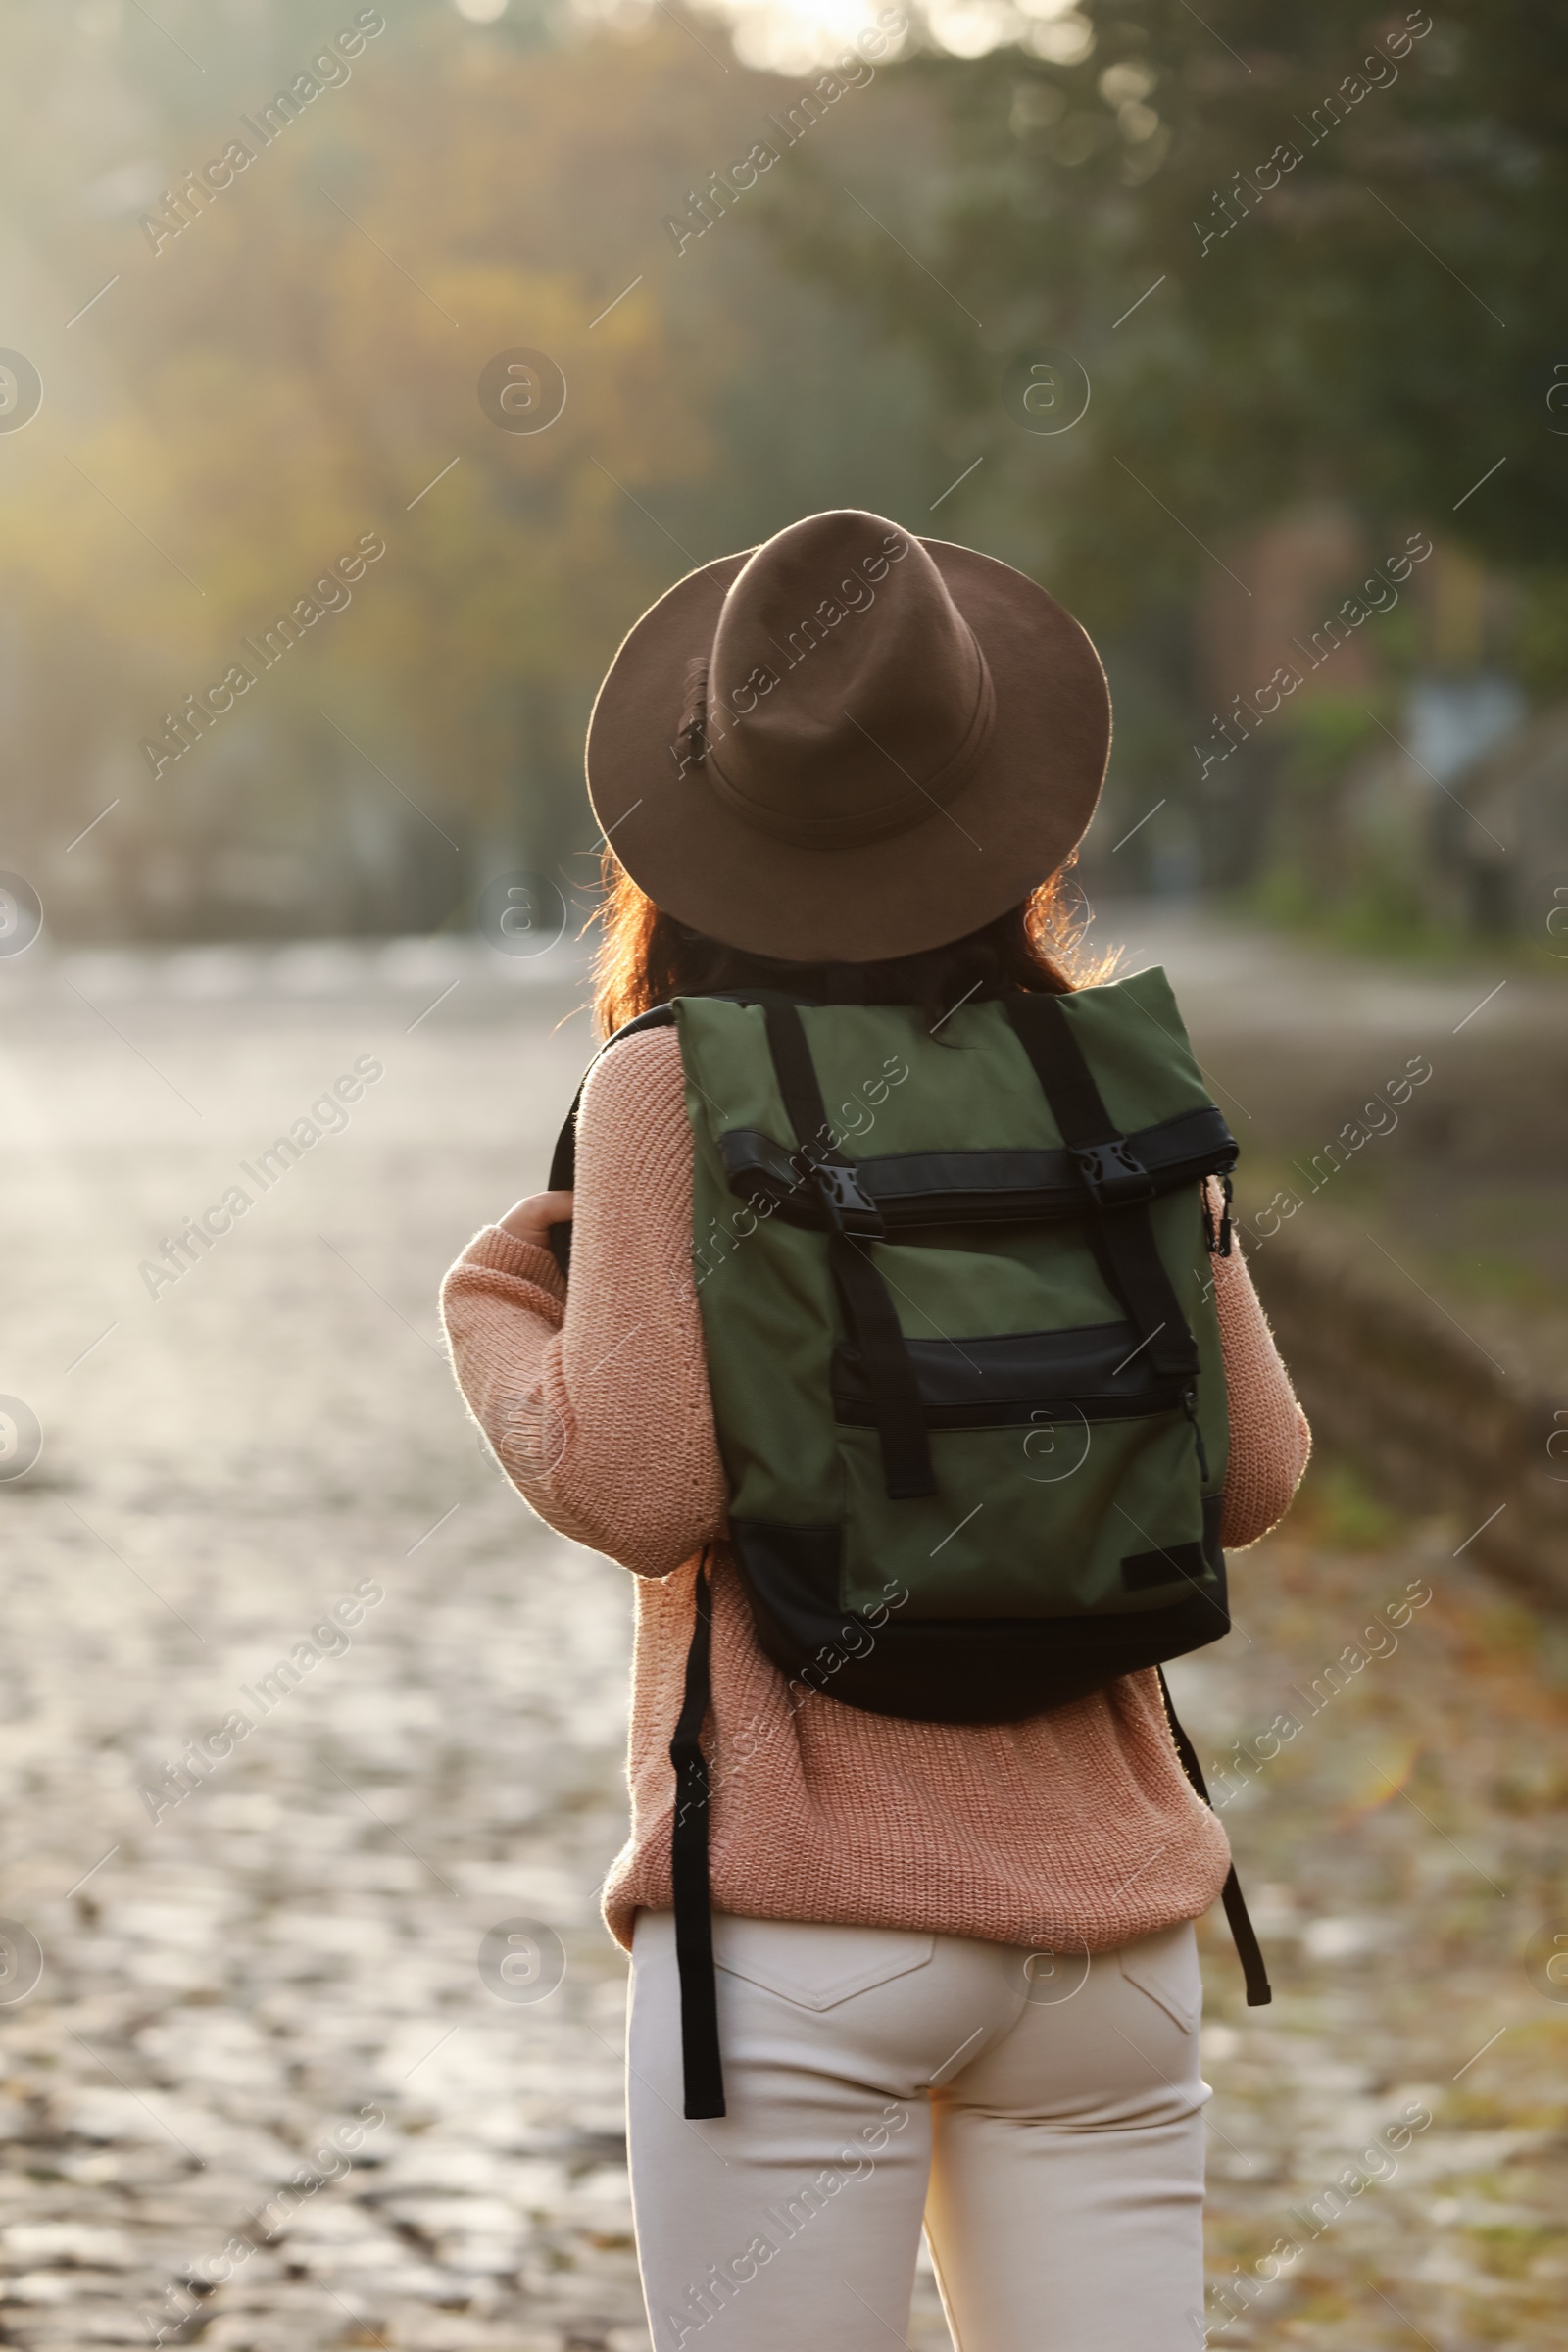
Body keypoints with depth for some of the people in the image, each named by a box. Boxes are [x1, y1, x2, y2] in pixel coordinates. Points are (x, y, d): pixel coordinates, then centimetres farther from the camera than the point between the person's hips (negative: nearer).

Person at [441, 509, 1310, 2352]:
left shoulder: (673, 1090, -7)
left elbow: (641, 1490, -12)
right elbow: (1252, 1472, 5)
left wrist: (491, 1303, 6)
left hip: (800, 1921, -3)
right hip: (1105, 1907, 4)